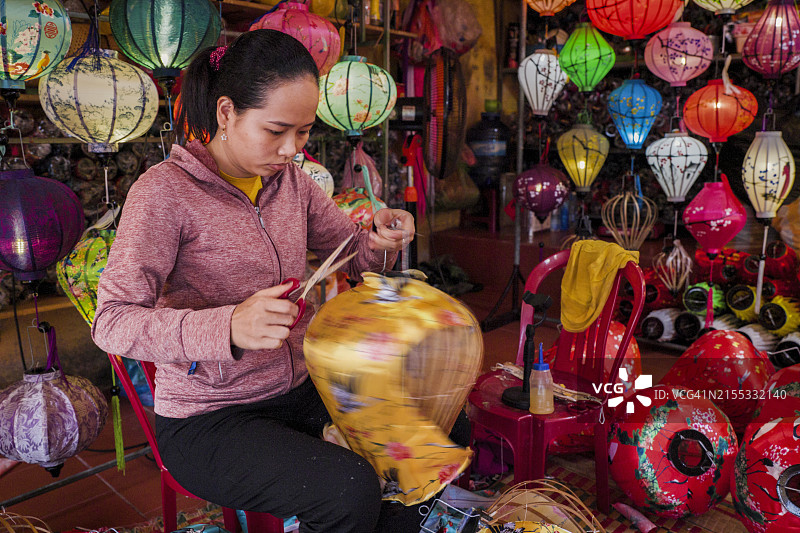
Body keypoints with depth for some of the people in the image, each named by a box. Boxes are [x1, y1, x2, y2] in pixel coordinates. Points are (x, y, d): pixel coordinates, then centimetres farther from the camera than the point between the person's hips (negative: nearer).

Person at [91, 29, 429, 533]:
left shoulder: (290, 180, 4)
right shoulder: (165, 190, -15)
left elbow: (355, 254, 11)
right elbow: (112, 322, -21)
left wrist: (382, 240, -14)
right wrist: (228, 326, -38)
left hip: (297, 393, 6)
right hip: (206, 419, -6)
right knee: (353, 490, -26)